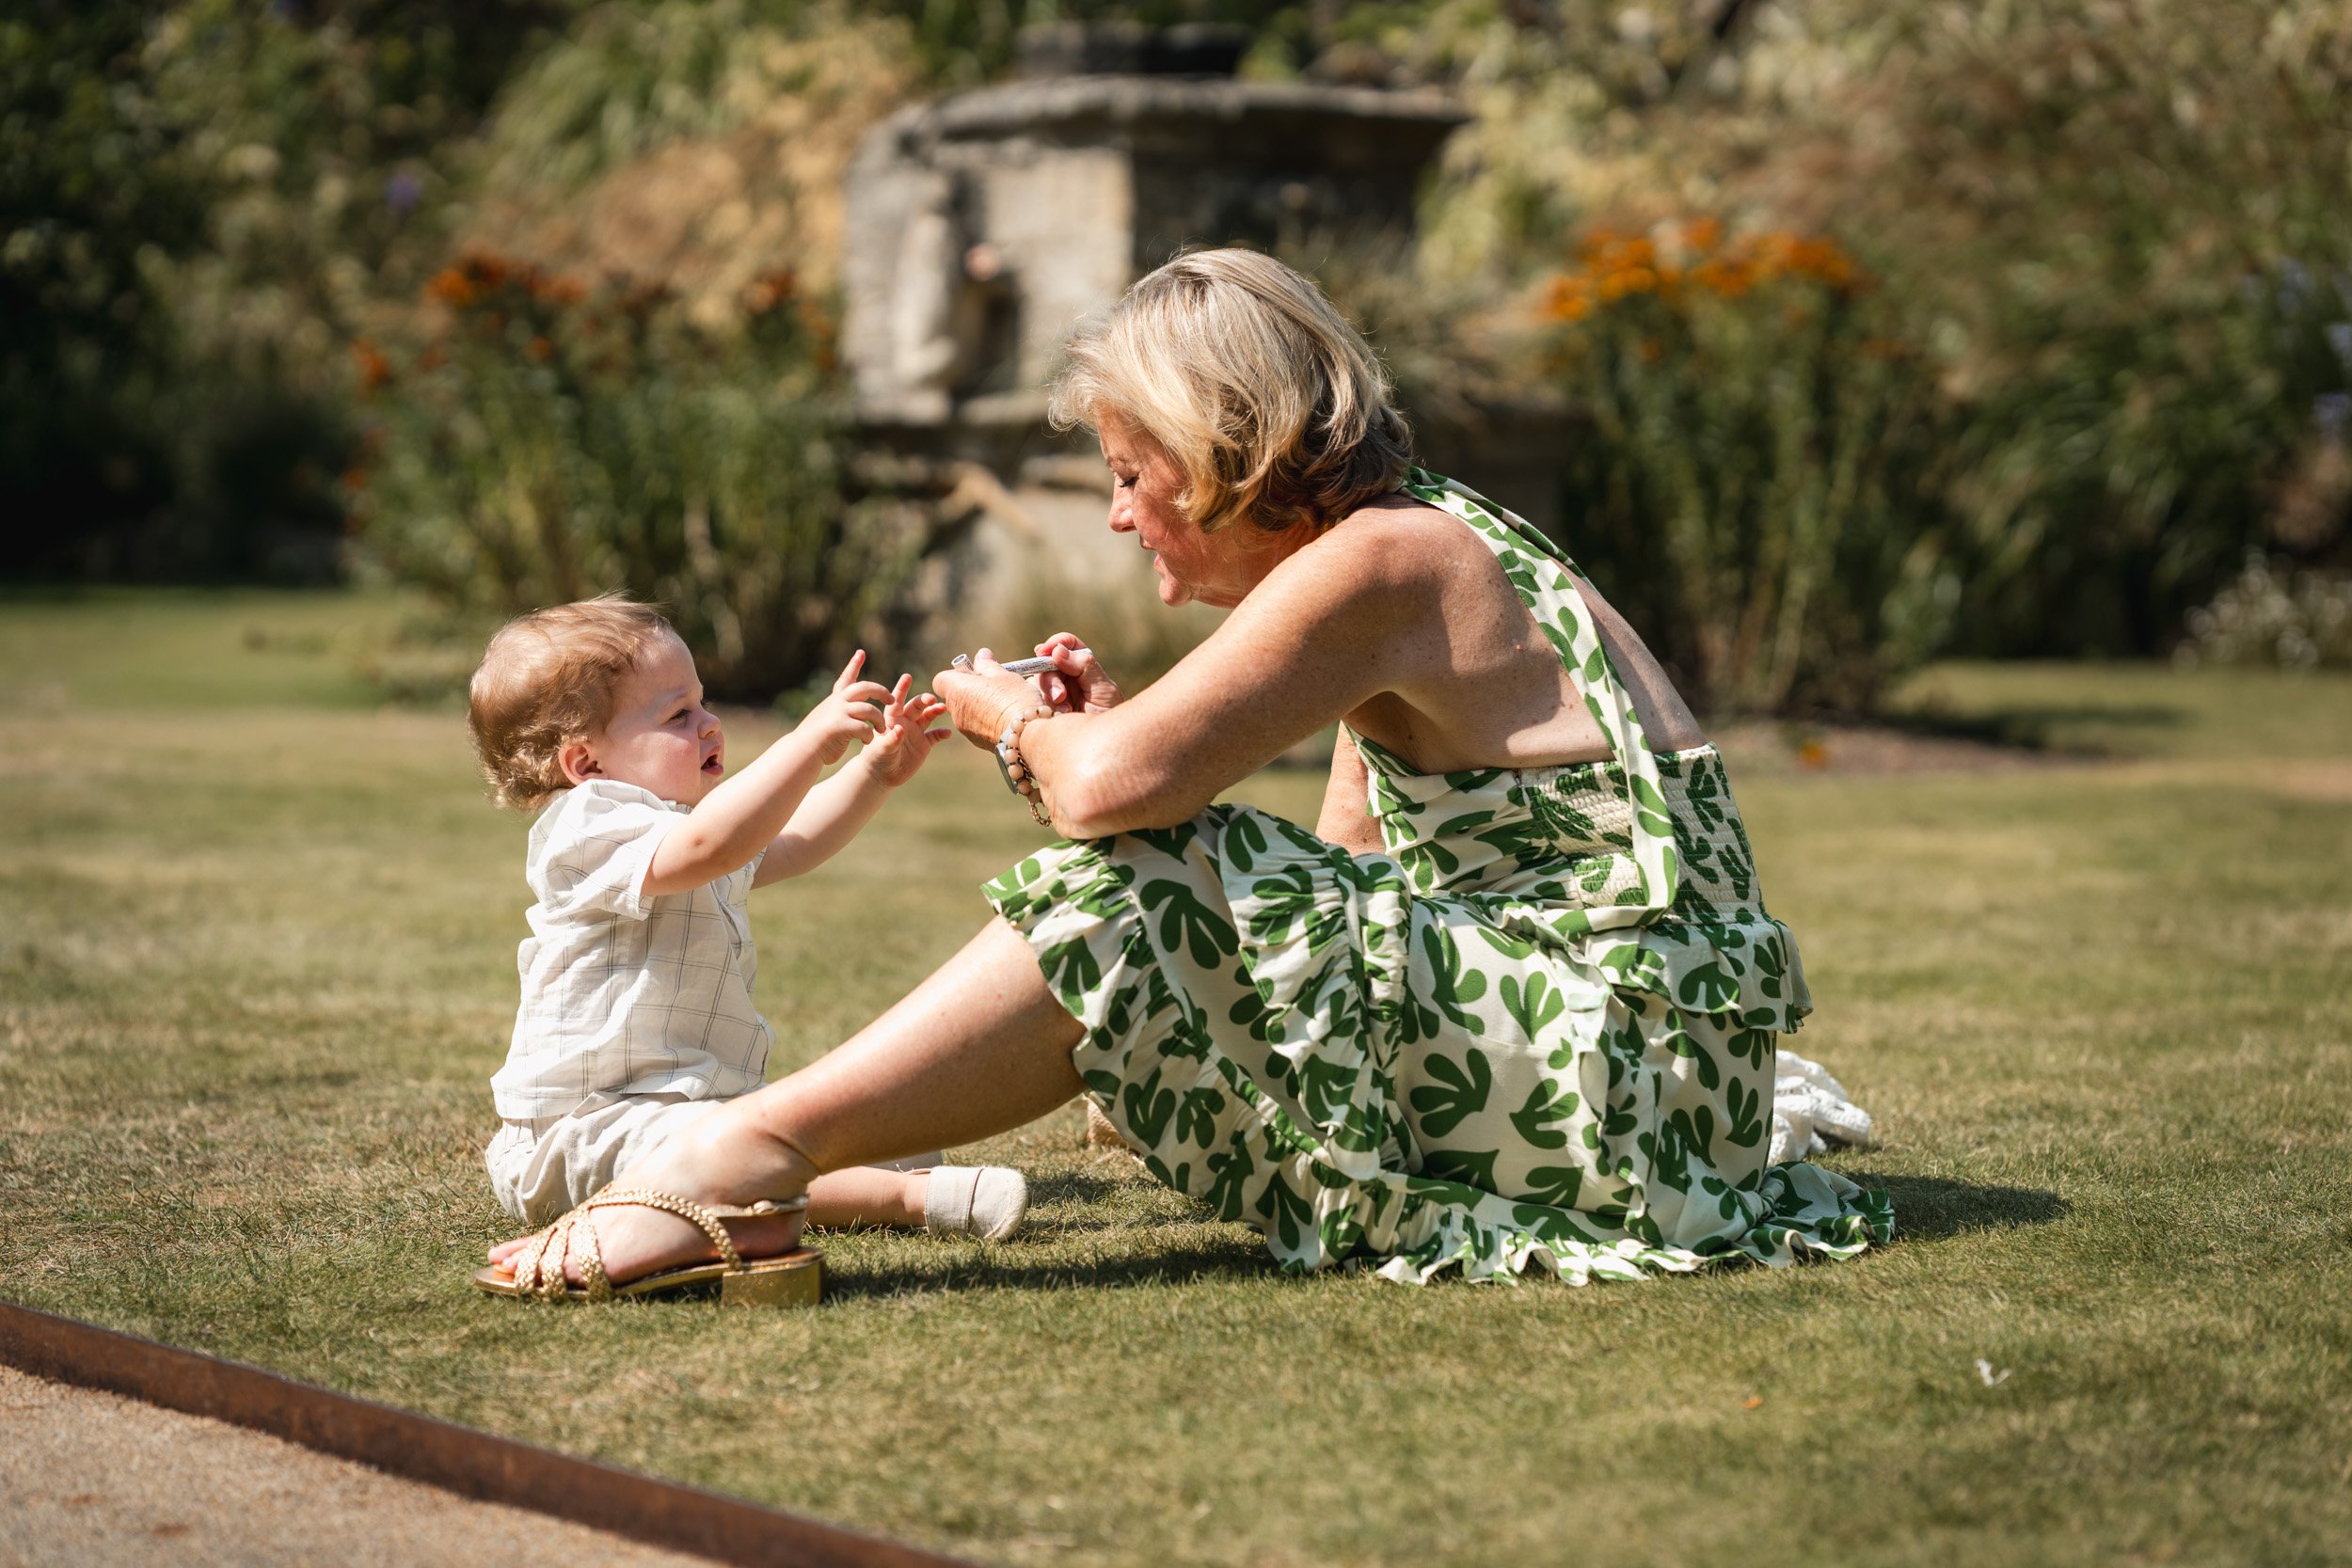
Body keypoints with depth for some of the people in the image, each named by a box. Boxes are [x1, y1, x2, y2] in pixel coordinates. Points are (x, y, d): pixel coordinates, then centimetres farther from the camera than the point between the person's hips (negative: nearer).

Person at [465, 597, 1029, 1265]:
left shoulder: (674, 821, 19)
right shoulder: (592, 831, -18)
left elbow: (791, 843, 32)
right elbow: (707, 846, -38)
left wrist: (876, 770, 19)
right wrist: (811, 742, -41)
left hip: (684, 1102, 12)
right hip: (584, 1127, -12)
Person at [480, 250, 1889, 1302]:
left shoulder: (1380, 561, -14)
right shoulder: (1427, 547, 16)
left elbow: (1113, 788, -23)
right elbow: (1336, 891, 16)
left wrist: (1011, 719, 0)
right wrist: (1107, 726, 11)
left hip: (1627, 1075, -10)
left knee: (1147, 897, -17)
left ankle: (752, 1158, -16)